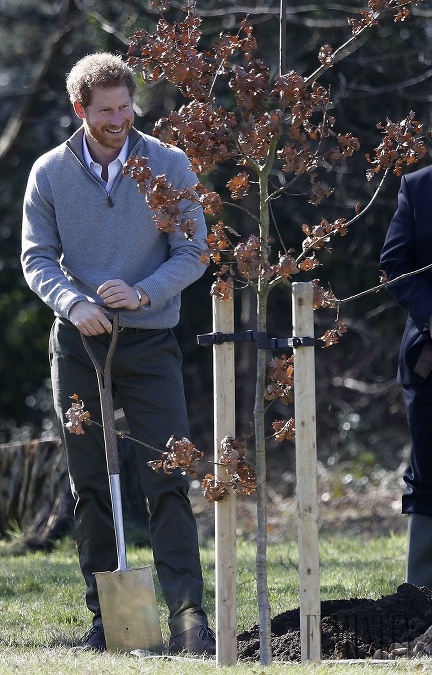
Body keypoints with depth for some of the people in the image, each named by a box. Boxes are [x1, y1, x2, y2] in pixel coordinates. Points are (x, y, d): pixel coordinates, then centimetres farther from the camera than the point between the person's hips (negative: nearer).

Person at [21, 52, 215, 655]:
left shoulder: (170, 166, -1)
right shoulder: (50, 173, 3)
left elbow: (193, 252, 0)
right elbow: (37, 256, 2)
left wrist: (143, 294, -17)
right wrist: (72, 301, -17)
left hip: (150, 344, -2)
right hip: (78, 345, 2)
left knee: (168, 481, -9)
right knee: (90, 486, 5)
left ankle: (188, 613, -12)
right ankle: (106, 616, 11)